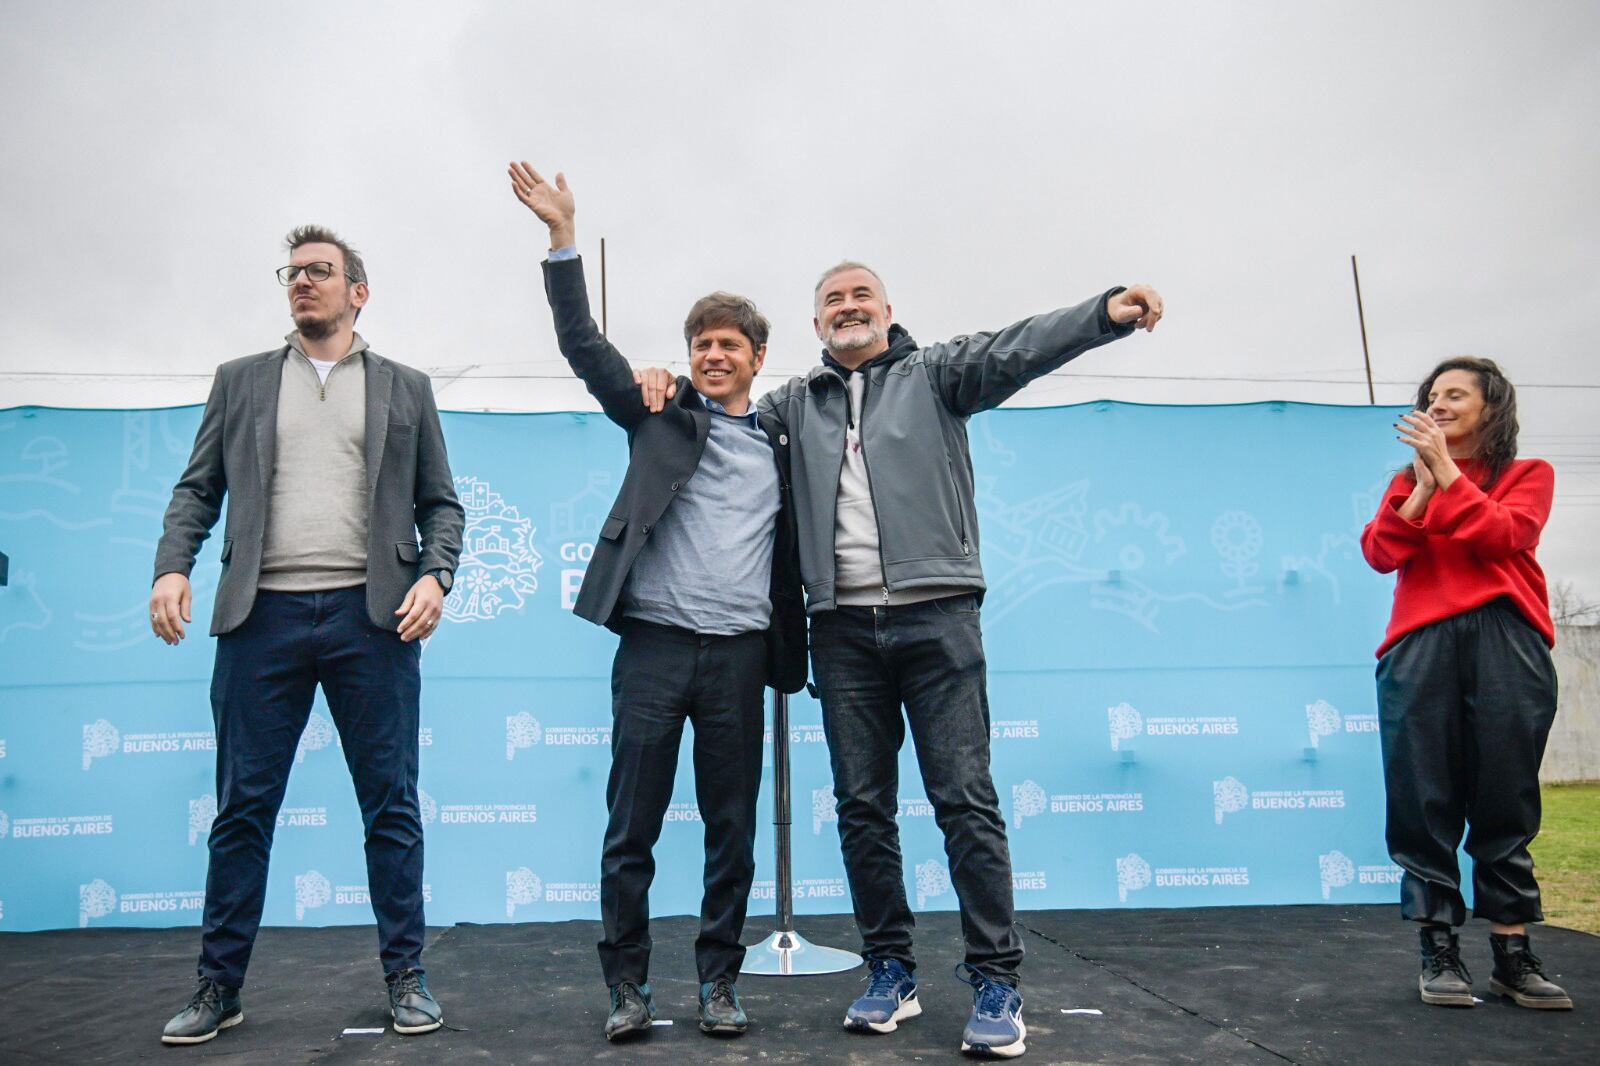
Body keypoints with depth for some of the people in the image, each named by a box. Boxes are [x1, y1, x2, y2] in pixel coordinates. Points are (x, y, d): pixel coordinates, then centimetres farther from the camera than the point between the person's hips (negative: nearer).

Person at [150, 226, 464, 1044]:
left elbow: (440, 503, 10)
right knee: (242, 808, 6)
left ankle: (405, 976, 15)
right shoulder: (239, 381, 16)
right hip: (263, 615, 1)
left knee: (391, 804, 4)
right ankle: (220, 985, 19)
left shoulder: (405, 389, 13)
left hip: (371, 615, -1)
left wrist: (434, 575, -8)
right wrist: (172, 566, -6)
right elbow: (198, 488, 11)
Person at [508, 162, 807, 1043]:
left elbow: (792, 554, 17)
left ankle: (718, 983, 22)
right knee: (631, 829, 3)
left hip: (740, 652, 2)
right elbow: (582, 344, -1)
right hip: (654, 642, -2)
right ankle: (627, 987, 17)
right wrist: (562, 234, -10)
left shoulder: (781, 445, 13)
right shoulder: (658, 416, 8)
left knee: (733, 831, 8)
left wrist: (791, 648, 7)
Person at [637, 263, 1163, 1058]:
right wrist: (669, 385, -4)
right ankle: (890, 972, 20)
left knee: (965, 800, -3)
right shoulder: (796, 402, 16)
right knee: (862, 806, 7)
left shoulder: (933, 373, 7)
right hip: (843, 626, 3)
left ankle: (996, 982, 6)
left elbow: (1014, 349, -7)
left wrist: (1107, 312, -23)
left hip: (934, 613, -3)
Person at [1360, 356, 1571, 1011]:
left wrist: (1446, 470, -7)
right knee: (1424, 798, -1)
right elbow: (1380, 553, 2)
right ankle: (1438, 950, 8)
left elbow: (1503, 534, -8)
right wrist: (1421, 481, -6)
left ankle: (1512, 955, 10)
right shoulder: (1411, 480, 19)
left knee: (1506, 800, 1)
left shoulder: (1528, 475, 14)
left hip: (1506, 644, -1)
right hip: (1421, 644, 2)